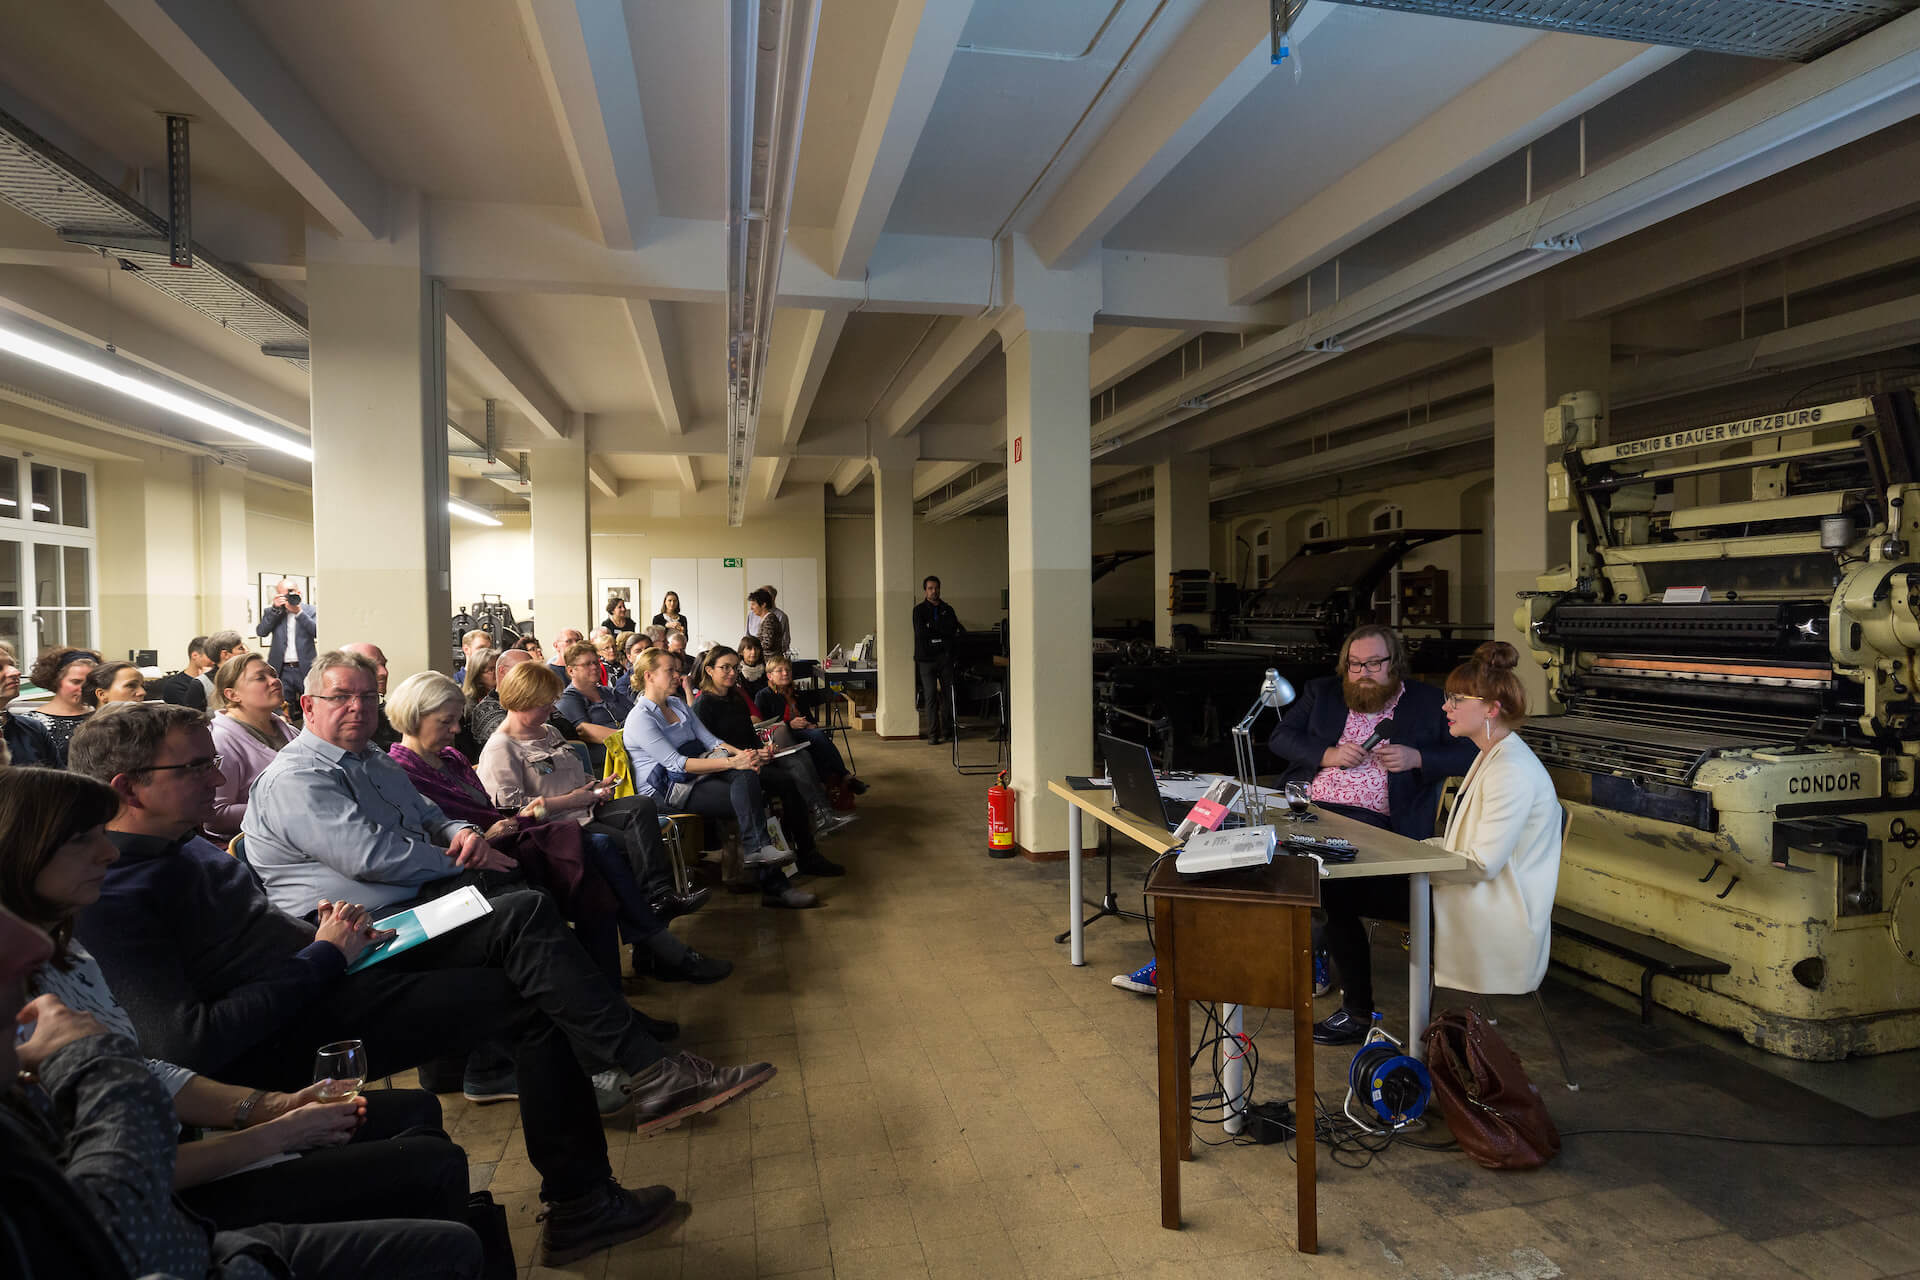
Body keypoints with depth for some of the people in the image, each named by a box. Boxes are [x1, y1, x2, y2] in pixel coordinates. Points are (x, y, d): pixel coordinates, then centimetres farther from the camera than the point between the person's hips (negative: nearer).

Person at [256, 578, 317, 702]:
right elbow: (261, 632, -4)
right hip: (282, 670, 1)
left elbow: (316, 631, -8)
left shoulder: (310, 610, 7)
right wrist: (275, 609, -10)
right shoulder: (272, 611, 11)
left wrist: (299, 612, -14)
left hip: (305, 668, -1)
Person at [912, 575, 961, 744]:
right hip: (926, 658, -3)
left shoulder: (947, 609, 13)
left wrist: (932, 629, -6)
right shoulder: (919, 610, 5)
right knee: (930, 696, -5)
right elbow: (921, 632, -10)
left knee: (948, 694, 1)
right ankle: (933, 734, -1)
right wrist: (943, 630, -5)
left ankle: (947, 730, 13)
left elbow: (954, 632, 3)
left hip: (945, 656, 3)